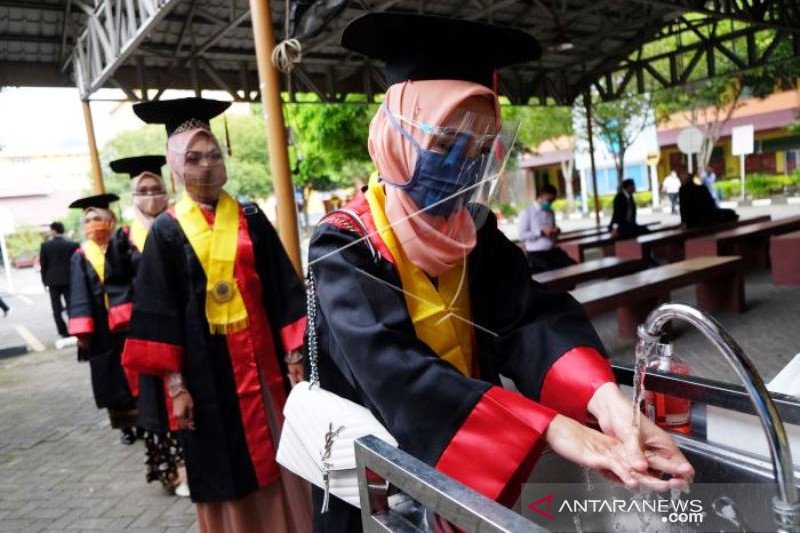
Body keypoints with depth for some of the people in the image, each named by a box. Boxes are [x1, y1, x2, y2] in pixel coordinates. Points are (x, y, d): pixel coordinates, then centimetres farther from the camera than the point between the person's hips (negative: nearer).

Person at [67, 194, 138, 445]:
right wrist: (81, 329, -11)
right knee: (112, 377, 7)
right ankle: (125, 424, 20)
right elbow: (79, 295, -1)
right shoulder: (80, 257, 5)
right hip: (101, 331, 1)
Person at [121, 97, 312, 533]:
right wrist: (175, 381, -8)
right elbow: (160, 313, -2)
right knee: (227, 469, 8)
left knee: (277, 457, 11)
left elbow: (283, 289, 4)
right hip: (206, 367, -1)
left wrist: (293, 352, -1)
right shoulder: (166, 232, 0)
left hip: (261, 358, 2)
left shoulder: (251, 219, 5)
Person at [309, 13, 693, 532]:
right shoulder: (345, 246, -20)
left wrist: (602, 395, -37)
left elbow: (533, 316, -17)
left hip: (475, 464, 5)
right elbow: (392, 366, -33)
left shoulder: (478, 233, -4)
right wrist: (549, 428, -42)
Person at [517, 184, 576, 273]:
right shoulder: (526, 213, -3)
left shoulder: (550, 212, 17)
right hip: (536, 253, -6)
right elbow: (521, 235, -10)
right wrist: (541, 232, -16)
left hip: (553, 250, 6)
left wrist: (557, 231, 3)